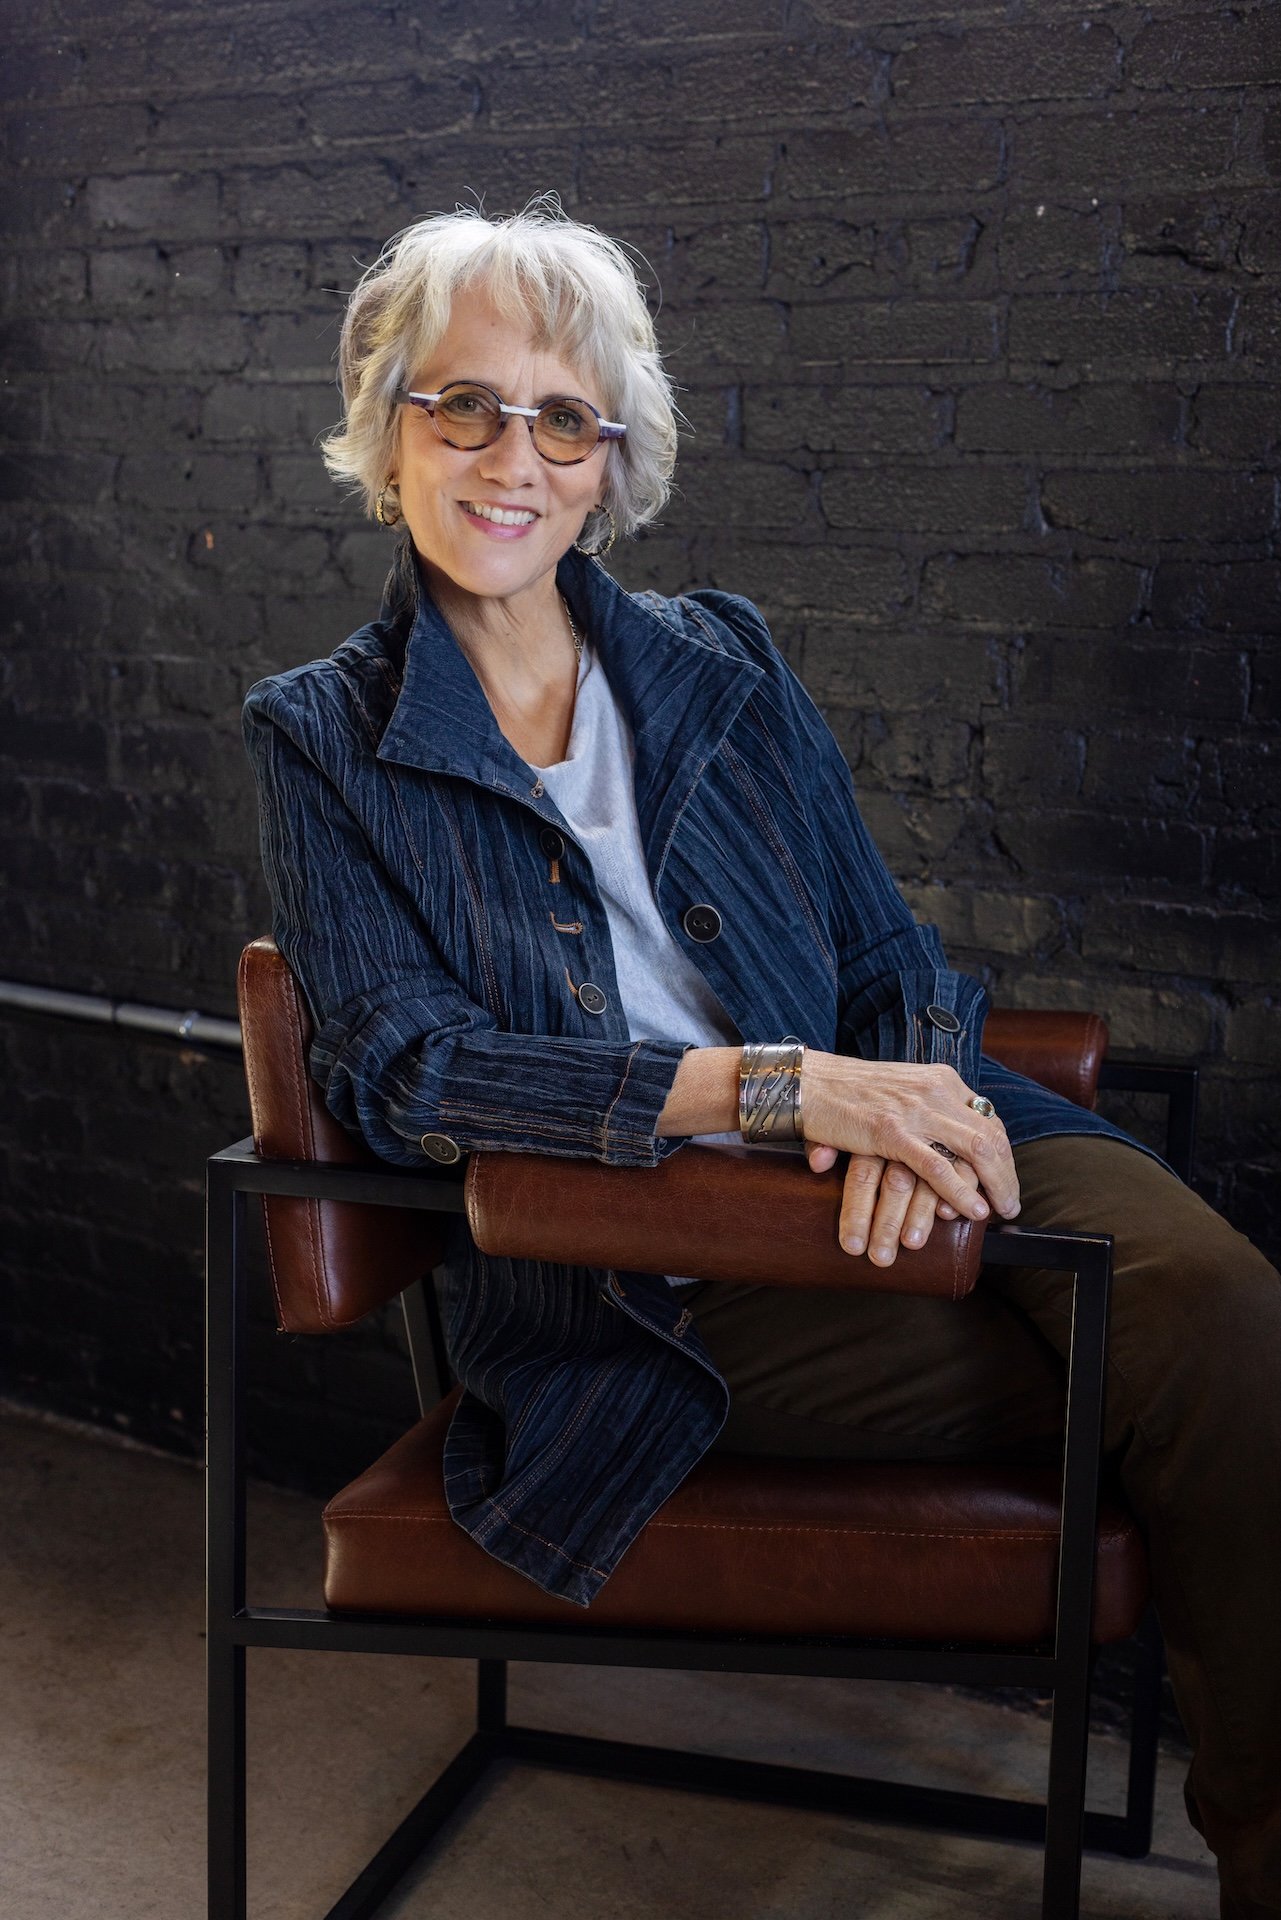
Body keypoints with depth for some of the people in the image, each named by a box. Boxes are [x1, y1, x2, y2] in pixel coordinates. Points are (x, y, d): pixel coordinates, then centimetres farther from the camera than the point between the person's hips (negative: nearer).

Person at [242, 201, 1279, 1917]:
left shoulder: (722, 662, 14)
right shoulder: (319, 738, 5)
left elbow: (894, 954, 12)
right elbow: (398, 1070, -7)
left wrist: (906, 1099, -15)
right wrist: (772, 1086, -20)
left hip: (901, 1159, 4)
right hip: (640, 1285, -3)